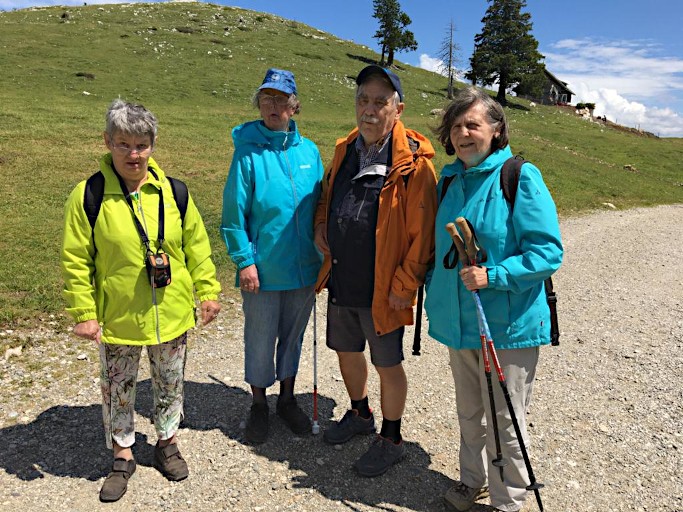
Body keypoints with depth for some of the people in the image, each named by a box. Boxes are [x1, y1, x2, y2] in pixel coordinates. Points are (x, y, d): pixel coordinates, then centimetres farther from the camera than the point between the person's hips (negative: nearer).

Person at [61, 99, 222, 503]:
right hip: (117, 318, -1)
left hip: (171, 314, 2)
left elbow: (197, 247, 3)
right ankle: (123, 456, 37)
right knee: (117, 390, 14)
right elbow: (76, 260, -6)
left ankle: (167, 443, 41)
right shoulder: (89, 196, -10)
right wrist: (84, 312, -8)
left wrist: (208, 292, 2)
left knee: (170, 384, 18)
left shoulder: (173, 192, -3)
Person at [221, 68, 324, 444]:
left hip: (304, 268, 3)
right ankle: (259, 404, 33)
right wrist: (245, 260, -13)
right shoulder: (248, 151, -8)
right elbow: (234, 212, -8)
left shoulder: (309, 151, 3)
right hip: (262, 270, -3)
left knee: (293, 335, 18)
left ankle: (287, 399, 38)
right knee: (260, 339, 11)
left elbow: (320, 205, 10)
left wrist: (322, 252, 8)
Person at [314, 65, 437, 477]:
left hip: (382, 289, -7)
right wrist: (321, 223, 5)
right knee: (347, 351, 22)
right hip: (340, 281, 7)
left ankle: (392, 439, 33)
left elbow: (423, 232, -17)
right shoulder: (345, 150, 5)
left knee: (388, 364, 10)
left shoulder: (413, 162, -17)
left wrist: (405, 284, -16)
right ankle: (360, 414, 48)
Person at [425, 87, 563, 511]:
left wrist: (493, 275, -27)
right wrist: (437, 293, 14)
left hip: (508, 327, -6)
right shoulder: (450, 180, 7)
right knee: (469, 413, 21)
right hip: (459, 322, 6)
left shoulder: (521, 178, -12)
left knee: (505, 422, 8)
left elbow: (548, 251, -16)